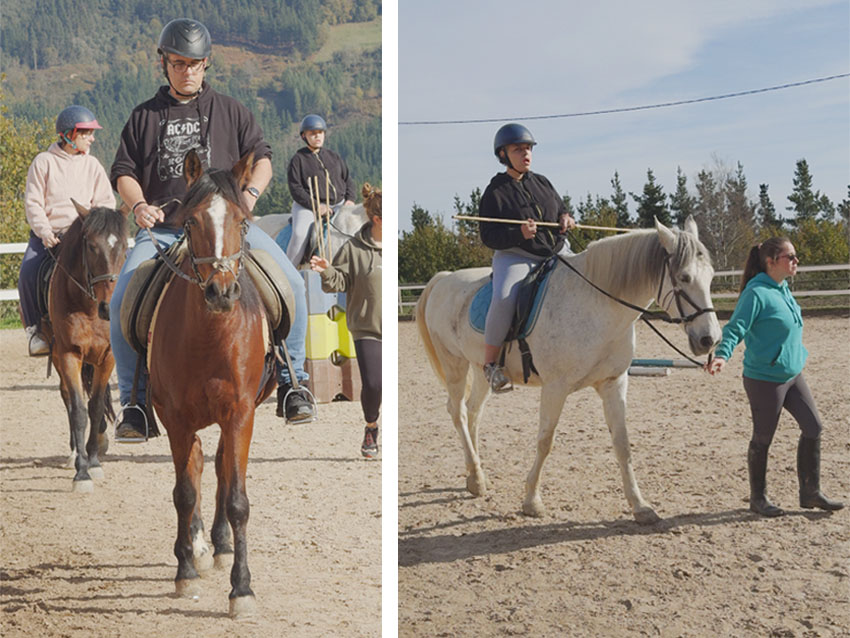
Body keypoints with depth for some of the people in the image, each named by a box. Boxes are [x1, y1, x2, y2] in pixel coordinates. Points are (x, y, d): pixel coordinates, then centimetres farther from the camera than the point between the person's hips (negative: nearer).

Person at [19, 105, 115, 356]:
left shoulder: (92, 165, 11)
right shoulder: (44, 162, 3)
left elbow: (106, 202, 9)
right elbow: (33, 203, -2)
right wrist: (45, 231, -17)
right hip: (46, 235, -1)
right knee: (28, 274, -25)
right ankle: (34, 330, -12)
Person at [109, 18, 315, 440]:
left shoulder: (229, 111, 16)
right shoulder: (144, 117, 15)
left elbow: (261, 158, 12)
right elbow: (124, 171, 12)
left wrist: (250, 193, -10)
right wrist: (138, 205, -10)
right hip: (162, 230, 0)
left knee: (291, 284, -20)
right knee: (122, 303, -21)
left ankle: (292, 385, -7)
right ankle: (134, 404, -7)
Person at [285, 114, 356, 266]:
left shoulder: (334, 157, 18)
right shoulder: (298, 159, 1)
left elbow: (348, 180, 21)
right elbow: (295, 189, -7)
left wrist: (350, 199, 1)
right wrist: (315, 206, -17)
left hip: (338, 205, 5)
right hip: (308, 206, -5)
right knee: (300, 234, -30)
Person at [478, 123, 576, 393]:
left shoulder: (542, 183, 13)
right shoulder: (496, 192, -4)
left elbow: (561, 210, 26)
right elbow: (488, 236, -10)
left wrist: (566, 219, 1)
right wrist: (519, 234, -27)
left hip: (557, 252, 6)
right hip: (516, 256, -6)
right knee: (504, 299, -33)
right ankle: (490, 362, -18)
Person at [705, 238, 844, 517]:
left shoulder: (783, 290, 8)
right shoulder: (756, 292, -19)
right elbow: (736, 328, -25)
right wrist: (722, 355, -41)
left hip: (793, 375, 9)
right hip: (764, 379, -9)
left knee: (813, 427, 8)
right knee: (763, 439, 4)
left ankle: (810, 493, 20)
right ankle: (758, 498, 21)